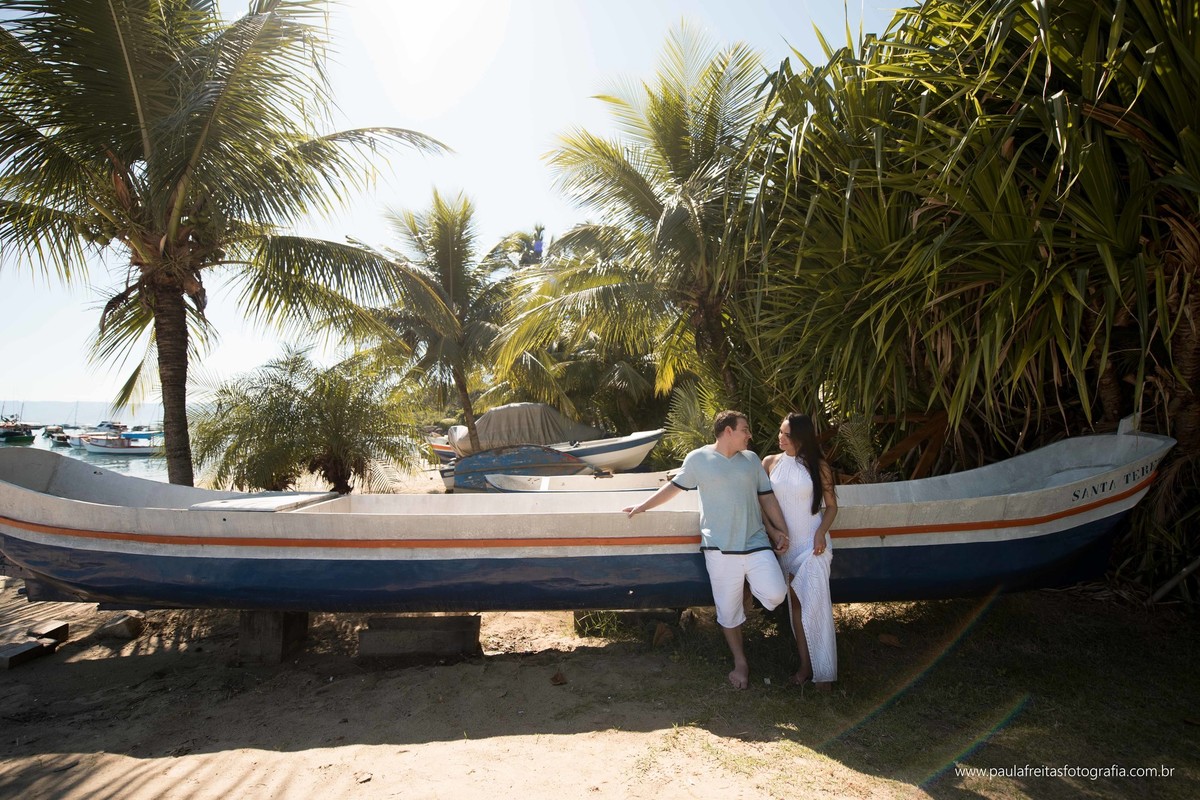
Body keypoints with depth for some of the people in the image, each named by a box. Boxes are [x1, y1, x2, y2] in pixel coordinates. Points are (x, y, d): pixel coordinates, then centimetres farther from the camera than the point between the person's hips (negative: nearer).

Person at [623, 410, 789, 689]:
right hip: (720, 549, -2)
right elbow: (674, 486, 9)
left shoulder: (751, 459, 9)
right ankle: (740, 662, 29)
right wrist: (642, 506, 12)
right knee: (728, 610, 8)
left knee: (775, 595, -15)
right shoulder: (697, 459, -1)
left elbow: (767, 498, 13)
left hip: (756, 543, 2)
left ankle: (749, 589, 19)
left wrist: (780, 530, 9)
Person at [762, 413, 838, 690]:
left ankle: (823, 670, 6)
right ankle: (805, 664, 21)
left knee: (815, 605, -6)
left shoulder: (818, 466, -5)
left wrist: (821, 533, -14)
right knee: (795, 604, 10)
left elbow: (831, 505, 0)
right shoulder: (770, 463, 1)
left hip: (812, 544, -3)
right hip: (786, 544, 3)